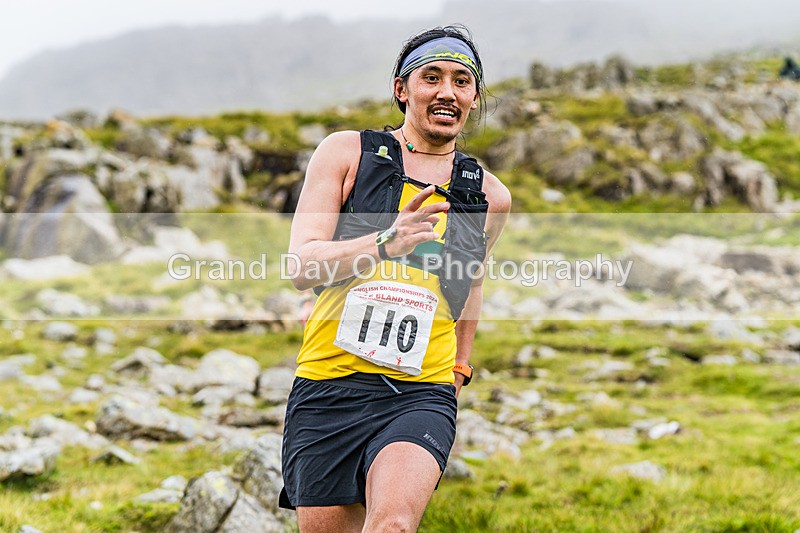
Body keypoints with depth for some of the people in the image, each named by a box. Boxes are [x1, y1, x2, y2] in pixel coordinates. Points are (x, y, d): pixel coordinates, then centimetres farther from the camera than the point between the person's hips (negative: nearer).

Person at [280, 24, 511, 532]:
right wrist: (387, 242, -21)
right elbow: (302, 267, -6)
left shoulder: (490, 196, 10)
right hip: (327, 386, 0)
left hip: (422, 395, 0)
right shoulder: (346, 152, 3)